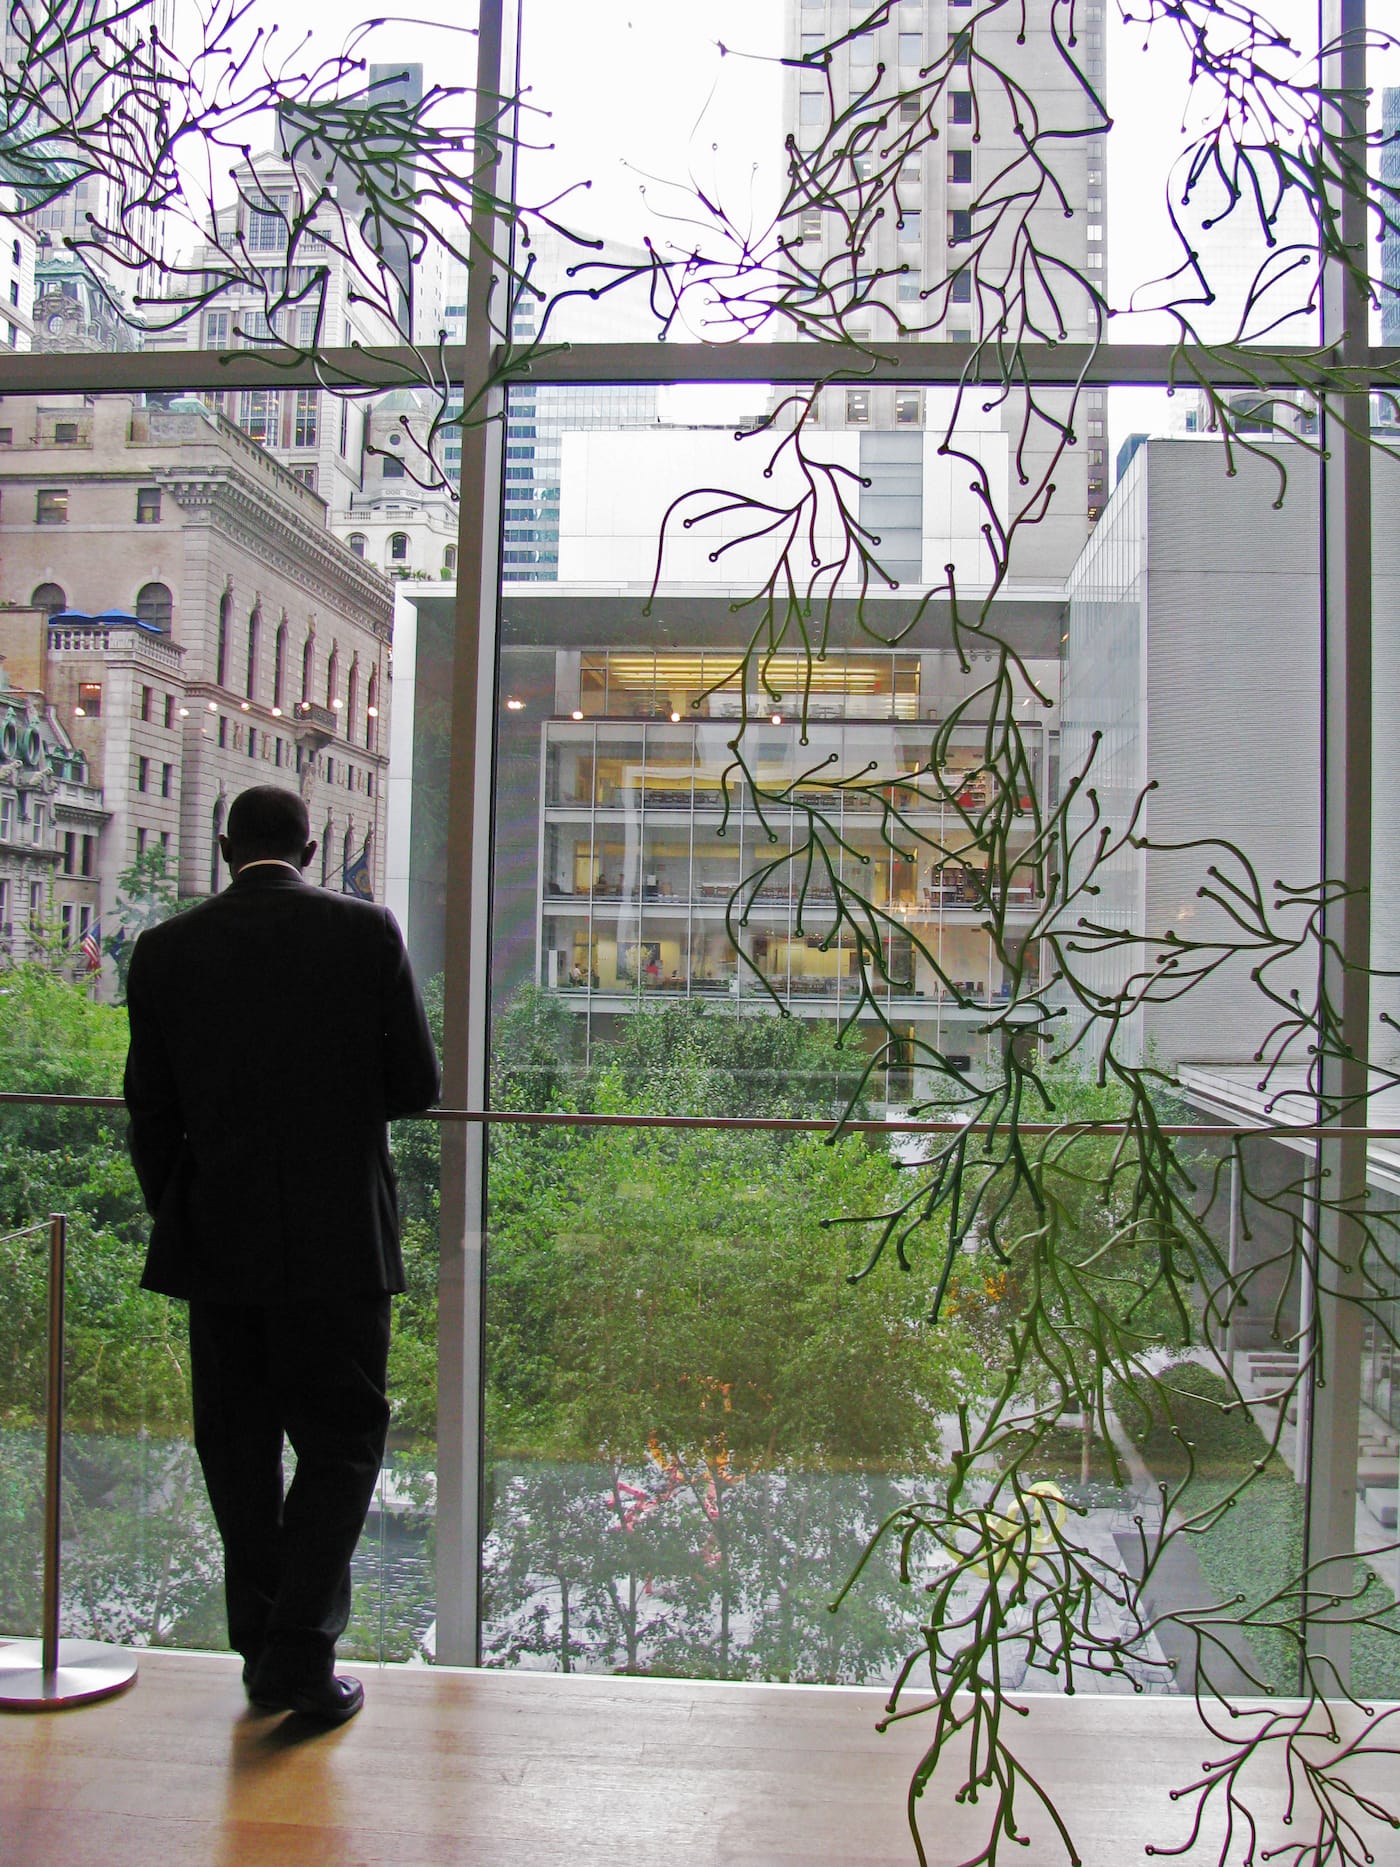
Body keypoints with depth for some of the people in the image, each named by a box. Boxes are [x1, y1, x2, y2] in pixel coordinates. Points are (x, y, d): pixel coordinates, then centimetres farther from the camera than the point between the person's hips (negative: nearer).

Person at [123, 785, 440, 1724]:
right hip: (339, 1236, -2)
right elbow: (416, 1085, -4)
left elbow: (151, 1112, 4)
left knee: (240, 1448, 15)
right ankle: (301, 1655, 4)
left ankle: (264, 1654, 25)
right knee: (341, 1441, 9)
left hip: (216, 1244, 3)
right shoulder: (366, 931, -6)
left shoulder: (165, 949, 1)